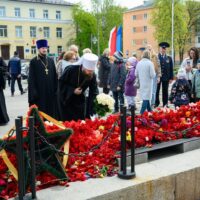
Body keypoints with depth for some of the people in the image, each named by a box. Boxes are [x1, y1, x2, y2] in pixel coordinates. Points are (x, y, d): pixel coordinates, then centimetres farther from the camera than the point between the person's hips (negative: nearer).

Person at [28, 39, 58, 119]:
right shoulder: (33, 62, -3)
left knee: (52, 112, 8)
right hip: (39, 92, -4)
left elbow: (55, 76, 12)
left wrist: (56, 89, 5)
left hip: (50, 91, 4)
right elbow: (31, 79, -5)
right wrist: (34, 92, -11)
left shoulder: (51, 61, 10)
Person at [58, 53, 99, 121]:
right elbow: (61, 83, -14)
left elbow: (93, 94, -20)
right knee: (67, 121, 0)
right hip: (65, 99, -2)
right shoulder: (71, 69, -27)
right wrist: (72, 90, -27)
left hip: (79, 100, 3)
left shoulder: (92, 76, -19)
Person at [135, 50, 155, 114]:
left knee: (146, 98, 17)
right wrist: (154, 73, 5)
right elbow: (152, 75, -16)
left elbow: (136, 74, 6)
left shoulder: (139, 63, 2)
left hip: (141, 84, 6)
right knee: (146, 98, -1)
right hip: (148, 84, -6)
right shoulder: (150, 63, -14)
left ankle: (150, 111, 29)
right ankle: (142, 113, -5)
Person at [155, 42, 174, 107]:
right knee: (156, 91, 5)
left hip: (166, 77, 2)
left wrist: (171, 78, 1)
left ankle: (165, 104, 16)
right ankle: (156, 104, 15)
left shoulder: (169, 58, 6)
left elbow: (171, 69, 6)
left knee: (165, 91, 8)